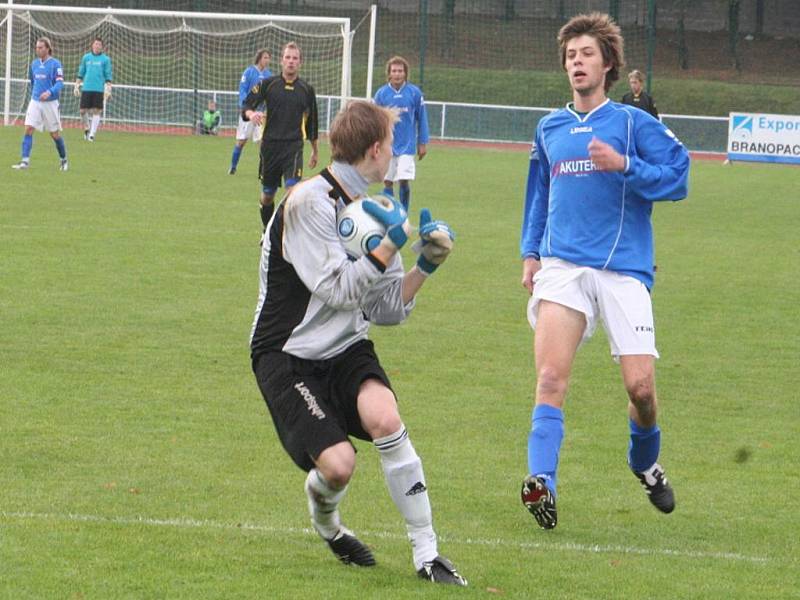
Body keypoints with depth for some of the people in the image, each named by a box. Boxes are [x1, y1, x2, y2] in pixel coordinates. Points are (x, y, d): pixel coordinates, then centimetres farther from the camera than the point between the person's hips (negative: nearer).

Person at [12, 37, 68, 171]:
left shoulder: (55, 64, -9)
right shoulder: (34, 64, 8)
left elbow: (60, 83, -17)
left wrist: (49, 92, -33)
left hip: (50, 103, -4)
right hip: (35, 101, 4)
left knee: (55, 134, 4)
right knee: (28, 129, -10)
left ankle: (63, 160, 24)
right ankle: (25, 160, -11)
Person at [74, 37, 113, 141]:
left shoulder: (105, 59, 4)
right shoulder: (86, 57, 10)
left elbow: (108, 76, 3)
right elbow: (81, 73, 16)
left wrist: (108, 89, -5)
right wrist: (77, 86, 10)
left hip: (99, 90, -2)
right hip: (86, 89, 2)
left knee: (96, 111, -4)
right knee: (83, 110, 0)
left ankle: (92, 134, 1)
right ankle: (86, 129, 22)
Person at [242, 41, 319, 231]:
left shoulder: (306, 90, 7)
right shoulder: (268, 84, 3)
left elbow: (312, 122, 17)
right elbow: (247, 105, 0)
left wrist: (315, 151, 22)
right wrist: (251, 114, -24)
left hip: (294, 146, -1)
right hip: (270, 145, 1)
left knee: (292, 190, -19)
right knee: (267, 195, 11)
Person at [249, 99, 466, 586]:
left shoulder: (376, 212, 8)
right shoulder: (307, 203, -16)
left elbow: (386, 309, 9)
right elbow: (338, 289, -21)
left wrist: (424, 268, -5)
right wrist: (392, 244, -21)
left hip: (346, 349, 6)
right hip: (289, 357, -5)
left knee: (385, 420, -26)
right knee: (338, 463, -21)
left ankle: (427, 554, -18)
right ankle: (326, 522, 18)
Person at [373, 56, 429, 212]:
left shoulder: (414, 92, -2)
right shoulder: (381, 94, 0)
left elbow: (422, 119, 4)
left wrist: (423, 143, 3)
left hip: (407, 146, -1)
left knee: (404, 181, -6)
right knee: (387, 182, 4)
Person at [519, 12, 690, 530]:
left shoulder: (633, 123, 2)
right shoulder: (550, 129, 16)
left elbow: (677, 178, -5)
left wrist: (624, 165, -18)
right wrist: (531, 253, 20)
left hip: (624, 269, -3)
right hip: (562, 267, 3)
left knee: (640, 385, -4)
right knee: (551, 377, -16)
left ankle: (646, 463, 26)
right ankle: (542, 483, -23)